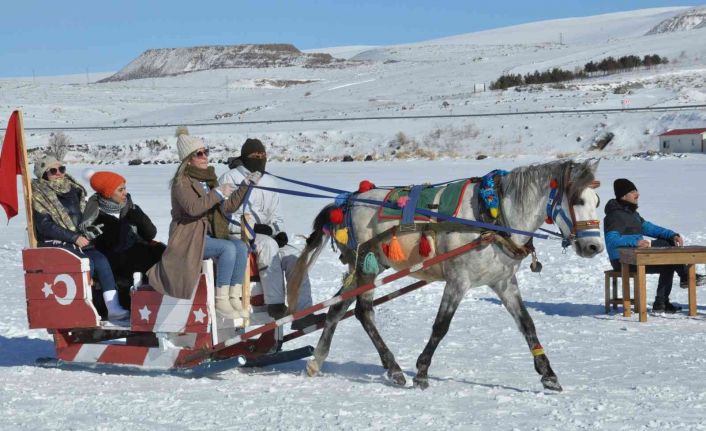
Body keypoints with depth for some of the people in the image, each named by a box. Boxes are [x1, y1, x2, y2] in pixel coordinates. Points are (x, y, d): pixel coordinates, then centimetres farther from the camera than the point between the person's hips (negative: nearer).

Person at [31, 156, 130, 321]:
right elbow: (45, 226, -13)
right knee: (86, 263, -30)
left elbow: (82, 218, 25)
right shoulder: (40, 197, -4)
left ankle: (113, 307, -27)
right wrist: (75, 238, -17)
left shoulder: (72, 190, 15)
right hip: (54, 244, -5)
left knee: (101, 259, -21)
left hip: (78, 240, 6)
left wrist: (85, 235, 5)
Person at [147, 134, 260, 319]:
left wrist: (245, 185, 8)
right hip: (189, 237, -7)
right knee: (228, 248, -29)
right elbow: (192, 207, -27)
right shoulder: (182, 181, -9)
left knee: (241, 247, -18)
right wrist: (219, 192, -22)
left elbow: (228, 206, 17)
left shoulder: (209, 178, 15)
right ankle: (221, 301, -25)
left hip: (209, 234, 7)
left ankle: (234, 298, -16)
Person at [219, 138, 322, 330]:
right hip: (236, 235, -6)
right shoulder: (230, 178, -1)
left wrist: (279, 231, -2)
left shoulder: (270, 182, 19)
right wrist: (252, 227, -19)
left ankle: (302, 313, -26)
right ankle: (275, 305, -36)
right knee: (268, 244, -35)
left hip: (266, 234, 6)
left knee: (292, 255, -20)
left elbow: (276, 215, 21)